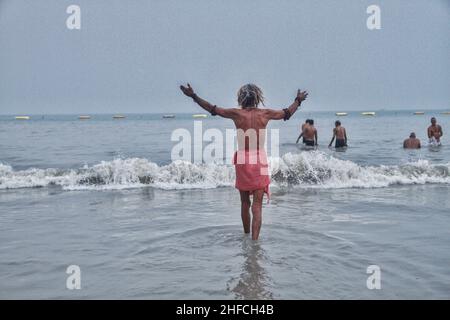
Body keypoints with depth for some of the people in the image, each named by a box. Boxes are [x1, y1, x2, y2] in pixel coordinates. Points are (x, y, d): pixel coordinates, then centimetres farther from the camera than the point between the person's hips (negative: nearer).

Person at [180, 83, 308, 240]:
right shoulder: (265, 114, -1)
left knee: (245, 202, 17)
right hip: (260, 160, 0)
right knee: (257, 206, 0)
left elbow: (213, 109, 5)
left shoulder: (237, 114, -4)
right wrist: (298, 100, 34)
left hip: (242, 160, 1)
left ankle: (246, 236, 31)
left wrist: (194, 96, 15)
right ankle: (254, 240, -10)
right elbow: (288, 113, 16)